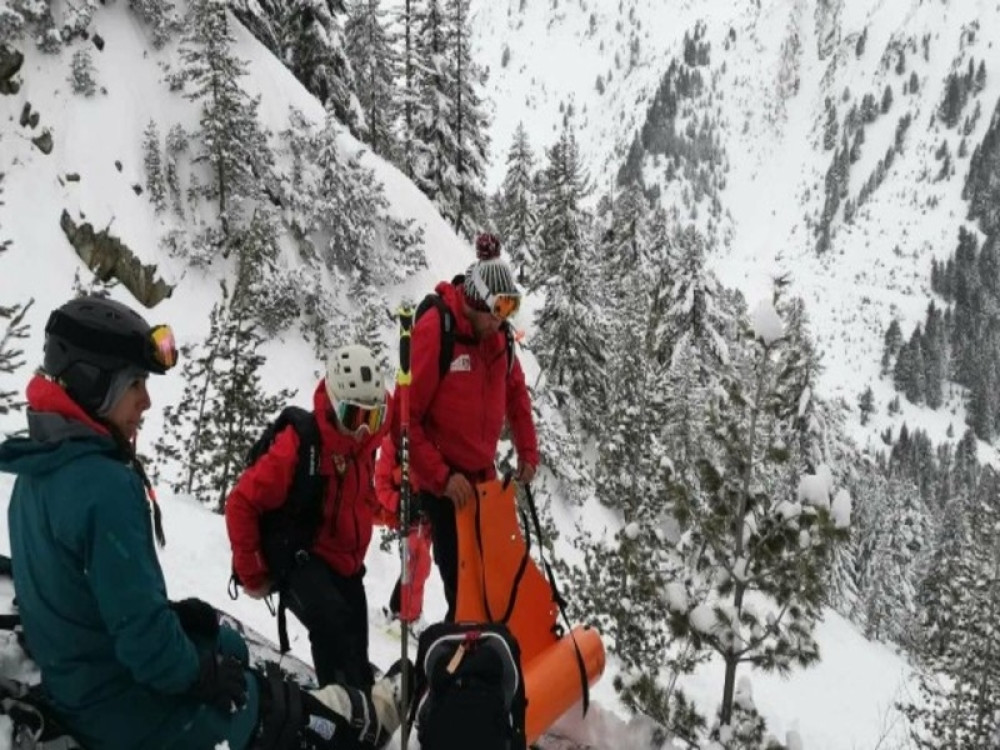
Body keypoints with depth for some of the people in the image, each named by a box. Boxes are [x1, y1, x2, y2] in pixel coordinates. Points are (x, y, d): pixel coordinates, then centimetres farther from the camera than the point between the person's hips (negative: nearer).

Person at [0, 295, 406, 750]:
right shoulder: (105, 485, -29)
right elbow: (140, 630, -29)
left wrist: (175, 613, 5)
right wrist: (200, 674, -13)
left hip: (72, 678, 9)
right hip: (129, 703, -9)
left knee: (229, 644, 25)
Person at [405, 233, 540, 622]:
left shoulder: (496, 334, 0)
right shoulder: (433, 330, -21)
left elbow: (516, 393, 15)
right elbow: (406, 417, -20)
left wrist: (528, 453, 11)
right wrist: (442, 476, -21)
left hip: (482, 474, 7)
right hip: (443, 480, -7)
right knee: (462, 576, -3)